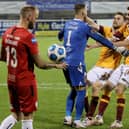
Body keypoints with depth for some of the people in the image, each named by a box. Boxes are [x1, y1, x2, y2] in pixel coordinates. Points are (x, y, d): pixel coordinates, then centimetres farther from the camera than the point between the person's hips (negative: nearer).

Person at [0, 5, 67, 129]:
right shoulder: (28, 37, -19)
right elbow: (40, 64, -15)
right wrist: (56, 65, -1)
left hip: (11, 80, 7)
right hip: (26, 82, -7)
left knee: (15, 114, 16)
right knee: (27, 115, 6)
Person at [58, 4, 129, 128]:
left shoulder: (68, 24, 10)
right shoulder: (84, 27, -9)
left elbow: (60, 35, 31)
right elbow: (100, 39, -5)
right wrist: (116, 48, 4)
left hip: (66, 62, 7)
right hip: (76, 63, -7)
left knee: (73, 90, 18)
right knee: (81, 91, 1)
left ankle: (68, 117, 11)